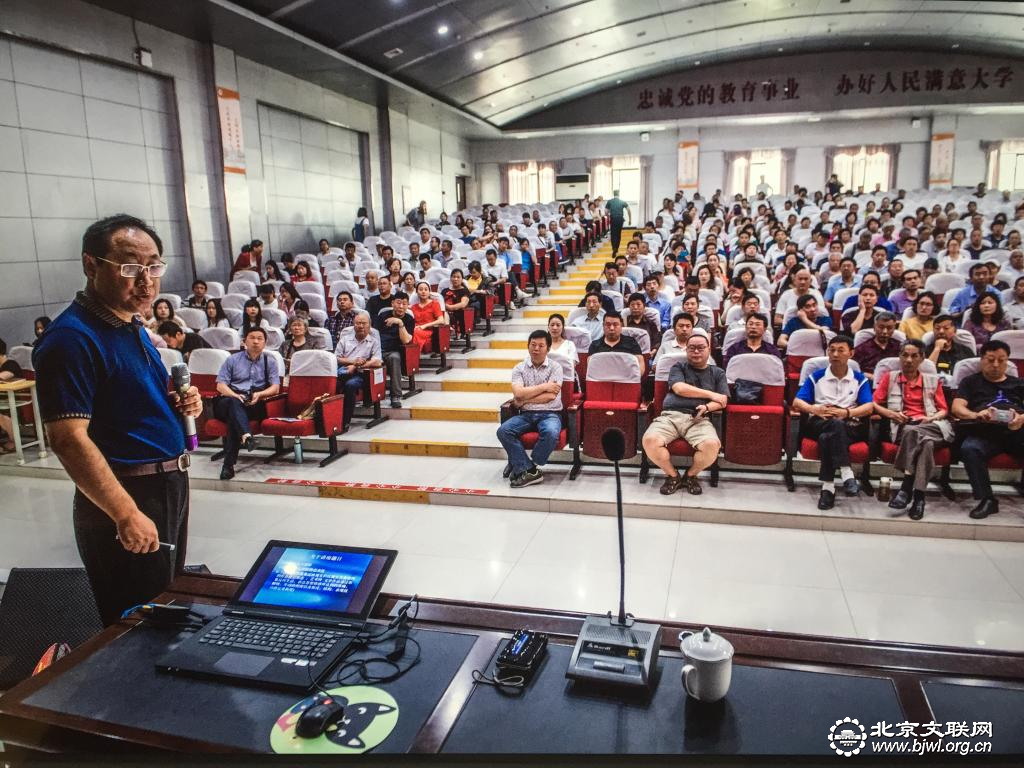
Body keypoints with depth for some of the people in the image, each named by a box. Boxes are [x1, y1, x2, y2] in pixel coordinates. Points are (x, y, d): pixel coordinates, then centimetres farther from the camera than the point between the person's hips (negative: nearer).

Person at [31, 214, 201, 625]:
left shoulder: (133, 326, 9)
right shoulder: (73, 338, -19)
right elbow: (69, 439, -24)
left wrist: (180, 404, 0)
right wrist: (127, 514, -27)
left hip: (169, 486, 9)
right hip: (125, 497, -9)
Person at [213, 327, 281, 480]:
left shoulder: (270, 362, 20)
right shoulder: (232, 360, 19)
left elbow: (275, 387, 8)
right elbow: (221, 385, 8)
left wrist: (260, 394, -13)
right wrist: (235, 395, -13)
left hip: (255, 404, -1)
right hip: (230, 400, 1)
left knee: (234, 418, -33)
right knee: (234, 403, -37)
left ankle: (229, 464, -39)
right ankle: (246, 435, -61)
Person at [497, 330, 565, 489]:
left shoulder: (555, 367, 0)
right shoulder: (519, 368, 6)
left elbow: (550, 396, -11)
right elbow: (518, 394, -10)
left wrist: (525, 399, -8)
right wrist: (544, 386, -10)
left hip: (550, 414, -2)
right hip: (526, 414, 2)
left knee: (550, 433, -36)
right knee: (503, 431, -25)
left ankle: (523, 468, -14)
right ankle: (531, 471, -21)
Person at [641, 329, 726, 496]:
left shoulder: (718, 373, 20)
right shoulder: (678, 367, 17)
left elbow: (722, 401, 9)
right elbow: (679, 388, -2)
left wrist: (707, 407, -13)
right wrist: (710, 394, -1)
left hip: (699, 419, 0)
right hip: (670, 415, 0)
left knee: (712, 445, -33)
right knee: (649, 440, -30)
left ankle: (691, 475, -1)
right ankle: (672, 475, -2)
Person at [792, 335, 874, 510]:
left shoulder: (860, 379, 16)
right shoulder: (816, 376, 16)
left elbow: (869, 407, 2)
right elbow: (797, 402, 6)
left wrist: (847, 413, -18)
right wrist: (814, 409, -16)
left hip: (850, 426, 0)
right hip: (819, 423, 0)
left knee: (827, 437, -37)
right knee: (835, 424, -39)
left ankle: (828, 487, -40)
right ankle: (846, 474, -47)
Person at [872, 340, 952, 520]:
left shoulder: (933, 380, 24)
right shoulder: (889, 377, 19)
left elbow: (943, 410, 18)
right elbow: (874, 404, 11)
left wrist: (931, 418, -4)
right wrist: (892, 414, -7)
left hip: (932, 427, 1)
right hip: (902, 426, -1)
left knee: (913, 432, -38)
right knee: (926, 442, -37)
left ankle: (906, 488, -41)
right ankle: (918, 496, -40)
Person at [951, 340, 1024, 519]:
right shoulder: (971, 381, 24)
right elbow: (957, 408, 8)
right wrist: (977, 415, -13)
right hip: (984, 432, -1)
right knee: (969, 449, -35)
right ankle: (986, 499, -28)